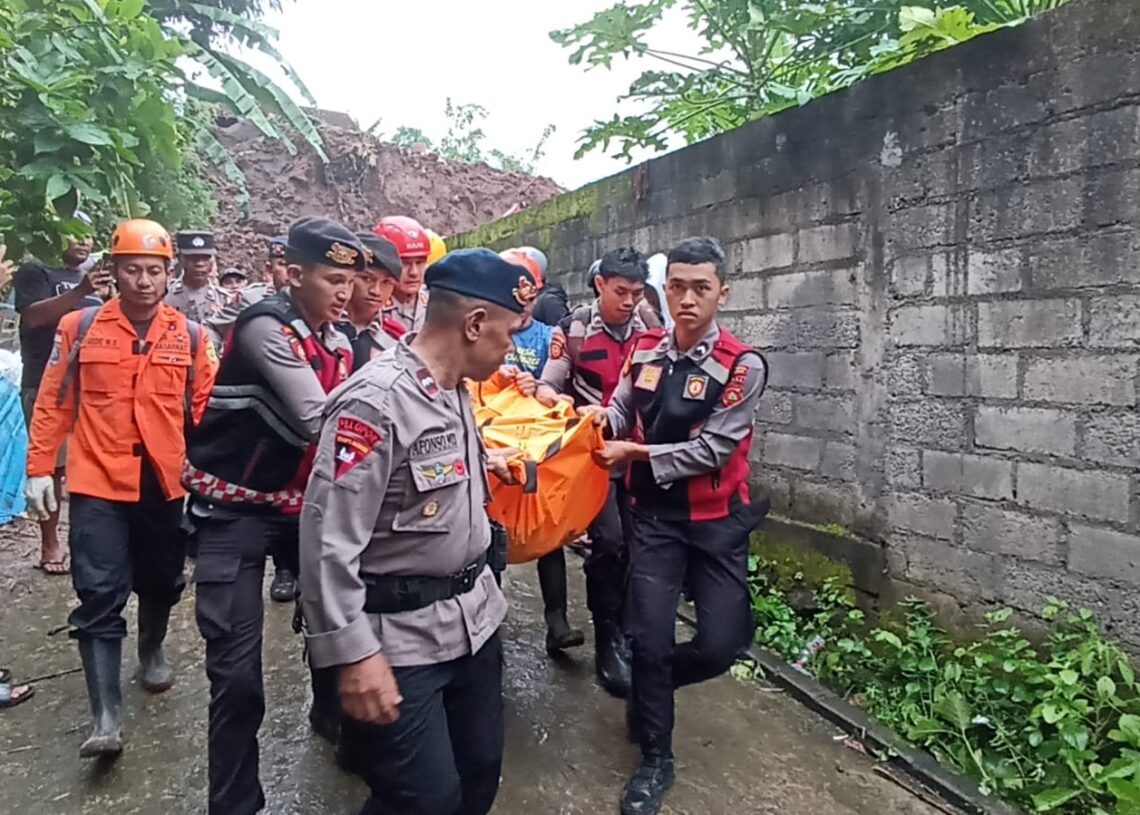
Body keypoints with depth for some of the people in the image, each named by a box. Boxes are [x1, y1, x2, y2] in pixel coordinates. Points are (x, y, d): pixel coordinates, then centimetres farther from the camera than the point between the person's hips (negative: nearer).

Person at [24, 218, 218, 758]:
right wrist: (39, 469, 0)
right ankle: (106, 717, 2)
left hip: (166, 484, 2)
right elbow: (53, 402, 2)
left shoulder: (190, 336, 0)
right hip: (99, 485, -1)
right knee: (99, 596, -3)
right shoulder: (79, 327, -2)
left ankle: (152, 652, 45)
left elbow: (205, 409, 2)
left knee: (162, 582, 18)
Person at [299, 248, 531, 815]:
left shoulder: (457, 390, 6)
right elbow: (329, 542, -24)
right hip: (402, 636, -8)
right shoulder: (375, 402, -23)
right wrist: (355, 655, -23)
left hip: (474, 619, 9)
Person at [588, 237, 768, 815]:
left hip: (717, 521, -2)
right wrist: (600, 418, -18)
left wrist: (635, 453, -17)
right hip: (654, 515, 2)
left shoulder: (743, 366, -15)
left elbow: (710, 450, -19)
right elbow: (622, 412, 5)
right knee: (649, 637, 1)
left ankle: (650, 687, 33)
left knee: (721, 645, 0)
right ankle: (656, 758, 24)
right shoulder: (645, 350, 0)